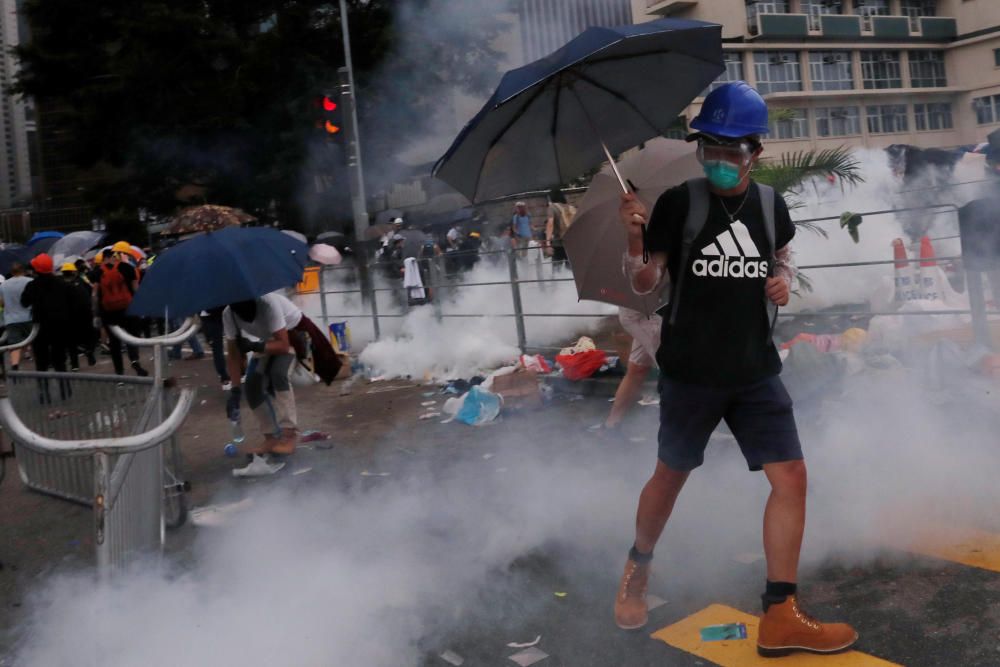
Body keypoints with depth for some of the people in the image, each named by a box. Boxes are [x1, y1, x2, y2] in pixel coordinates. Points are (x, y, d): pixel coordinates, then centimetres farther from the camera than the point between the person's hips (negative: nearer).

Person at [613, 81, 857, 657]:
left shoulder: (771, 205, 3)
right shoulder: (679, 202, -8)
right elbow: (646, 284, -7)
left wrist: (785, 278, 0)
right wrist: (634, 240, -26)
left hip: (756, 370, 4)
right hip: (690, 370, -3)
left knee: (791, 476, -3)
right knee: (672, 474, 10)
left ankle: (780, 617, 7)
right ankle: (638, 568, 37)